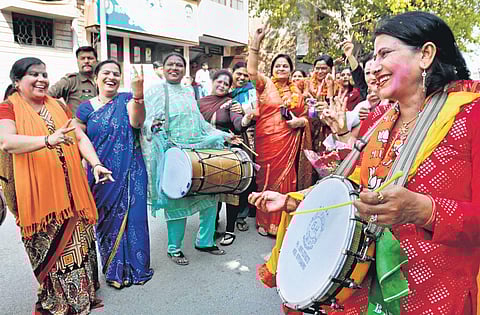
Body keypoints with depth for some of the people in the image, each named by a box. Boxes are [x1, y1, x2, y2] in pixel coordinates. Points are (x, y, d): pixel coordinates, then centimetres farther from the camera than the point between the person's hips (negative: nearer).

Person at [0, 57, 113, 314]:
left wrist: (96, 164, -10)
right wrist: (48, 140, -37)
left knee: (78, 245, 9)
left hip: (71, 192, 4)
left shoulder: (59, 107, 14)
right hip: (36, 195, -4)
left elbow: (80, 137, 7)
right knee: (50, 252, 3)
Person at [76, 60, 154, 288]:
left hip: (130, 174, -1)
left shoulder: (127, 99, 2)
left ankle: (135, 267, 23)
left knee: (131, 217, 4)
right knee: (107, 220, 10)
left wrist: (138, 95, -34)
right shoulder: (86, 108, 5)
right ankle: (114, 270, 28)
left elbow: (137, 122, -19)